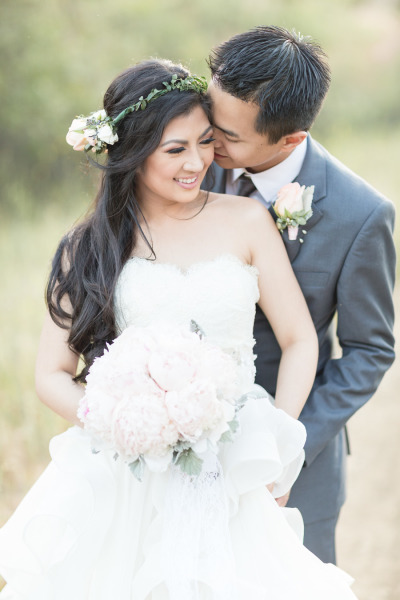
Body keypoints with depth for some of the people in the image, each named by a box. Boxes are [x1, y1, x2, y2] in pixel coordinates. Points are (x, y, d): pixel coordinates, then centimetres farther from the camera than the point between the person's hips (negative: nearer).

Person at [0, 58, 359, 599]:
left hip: (228, 488, 0)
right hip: (119, 483, 0)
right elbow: (52, 375, 5)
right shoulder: (90, 247, 5)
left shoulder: (247, 223, 5)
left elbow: (300, 342, 7)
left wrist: (274, 444, -7)